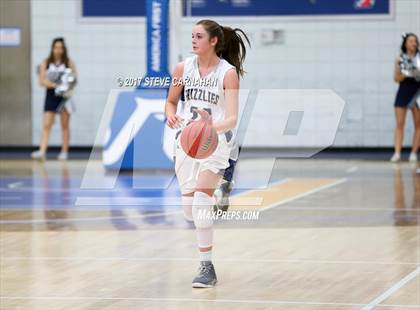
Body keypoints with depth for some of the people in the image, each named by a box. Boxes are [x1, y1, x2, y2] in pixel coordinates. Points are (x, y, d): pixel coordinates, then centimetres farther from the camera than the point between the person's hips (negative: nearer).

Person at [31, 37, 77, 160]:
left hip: (65, 96, -1)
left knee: (65, 126, 5)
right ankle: (42, 151, -16)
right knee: (46, 125, -8)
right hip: (51, 95, 1)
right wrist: (55, 85, -17)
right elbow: (42, 81, -2)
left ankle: (64, 151, 12)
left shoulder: (69, 63, 2)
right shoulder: (46, 63, 3)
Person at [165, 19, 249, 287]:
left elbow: (232, 118, -18)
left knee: (201, 200, -20)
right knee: (189, 208, 6)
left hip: (216, 141, -5)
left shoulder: (228, 73, -12)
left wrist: (213, 127, -38)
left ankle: (207, 268, -15)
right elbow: (171, 101, 14)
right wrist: (171, 115, -8)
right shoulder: (183, 68, 1)